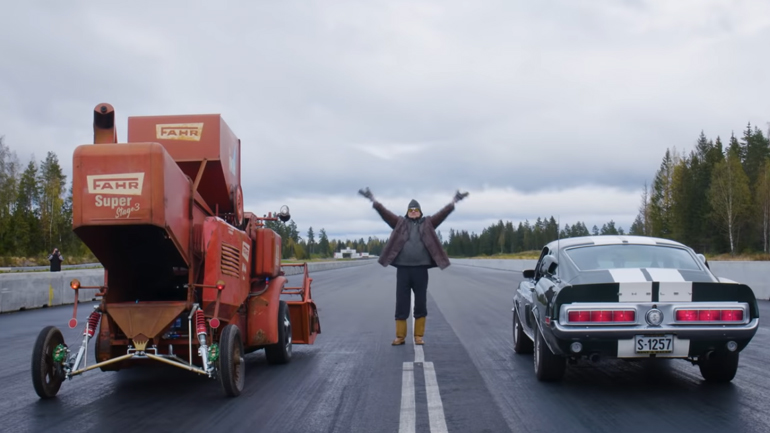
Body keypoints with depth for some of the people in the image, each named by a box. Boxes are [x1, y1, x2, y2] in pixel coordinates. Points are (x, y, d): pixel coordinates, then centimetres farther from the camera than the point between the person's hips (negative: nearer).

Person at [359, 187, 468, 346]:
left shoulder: (427, 223, 9)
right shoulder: (400, 223, 9)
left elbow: (443, 213, 2)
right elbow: (384, 212, 2)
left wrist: (454, 201, -8)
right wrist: (373, 200, -6)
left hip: (420, 269, 0)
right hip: (403, 269, 0)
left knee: (421, 304, 4)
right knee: (401, 304, 3)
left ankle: (418, 336, 14)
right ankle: (400, 336, 11)